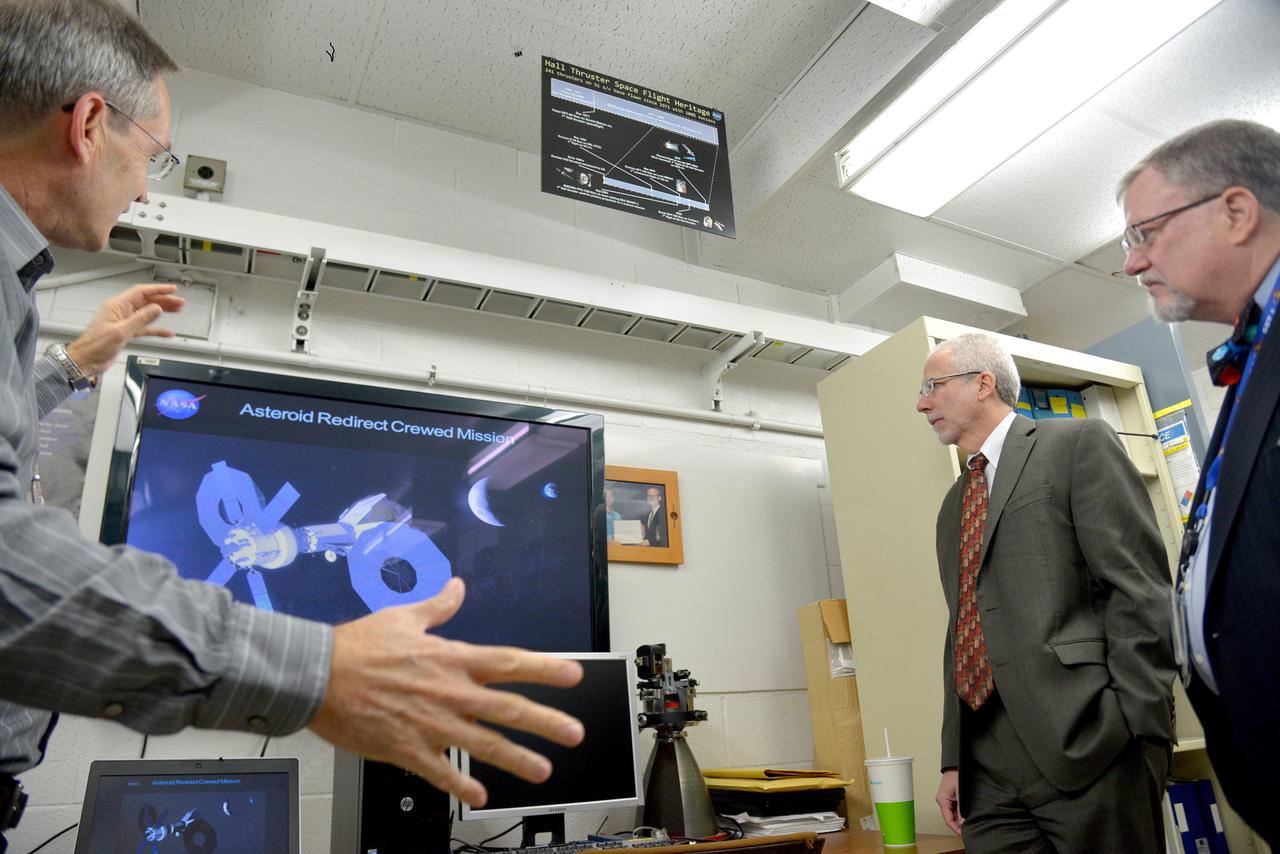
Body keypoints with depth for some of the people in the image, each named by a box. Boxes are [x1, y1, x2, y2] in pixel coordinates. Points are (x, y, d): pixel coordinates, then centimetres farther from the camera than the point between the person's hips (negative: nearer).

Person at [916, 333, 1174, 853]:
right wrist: (953, 759, 13)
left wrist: (1136, 728, -16)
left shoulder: (1079, 443, 0)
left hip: (1087, 746, -6)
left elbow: (1141, 589, -8)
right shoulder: (954, 506, 20)